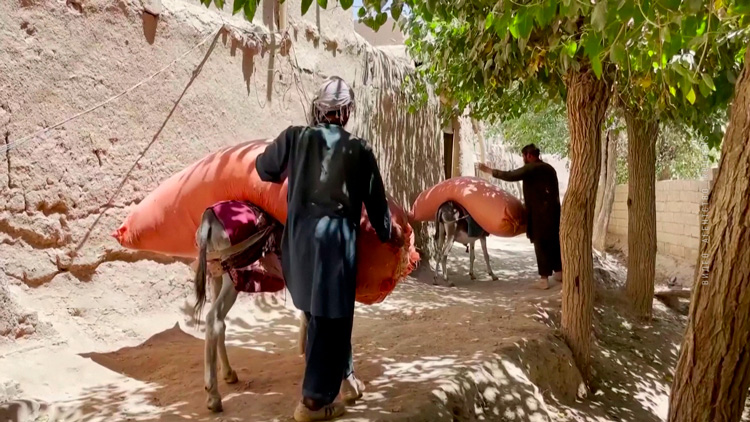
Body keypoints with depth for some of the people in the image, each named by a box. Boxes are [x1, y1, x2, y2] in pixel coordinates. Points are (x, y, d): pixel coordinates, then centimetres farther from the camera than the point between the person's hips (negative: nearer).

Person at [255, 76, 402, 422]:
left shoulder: (295, 137, 0)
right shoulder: (359, 150, -5)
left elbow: (264, 169, 14)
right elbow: (375, 200, 3)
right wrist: (388, 233, 20)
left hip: (299, 236, 4)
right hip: (335, 238, -4)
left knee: (317, 311, 23)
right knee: (331, 318, 5)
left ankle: (334, 373, 42)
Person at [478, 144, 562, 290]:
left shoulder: (531, 168, -11)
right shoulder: (549, 168, 14)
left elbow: (511, 176, -19)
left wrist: (489, 170, -12)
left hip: (540, 213, -8)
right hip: (553, 211, 8)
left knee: (541, 245, -3)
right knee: (554, 243, 16)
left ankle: (544, 279, -2)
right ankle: (559, 273, 25)